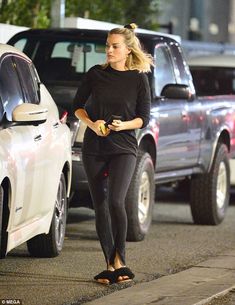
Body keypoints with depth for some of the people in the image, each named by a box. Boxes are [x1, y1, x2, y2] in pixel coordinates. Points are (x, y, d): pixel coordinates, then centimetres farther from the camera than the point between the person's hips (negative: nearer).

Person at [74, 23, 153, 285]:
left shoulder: (138, 79, -2)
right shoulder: (95, 74, 3)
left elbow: (144, 118, 2)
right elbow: (78, 106, 10)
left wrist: (124, 125, -17)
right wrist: (92, 124, -8)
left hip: (124, 148, -3)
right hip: (94, 148, 3)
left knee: (116, 202, -21)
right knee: (100, 206, 3)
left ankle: (120, 260, -7)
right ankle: (110, 265, 11)